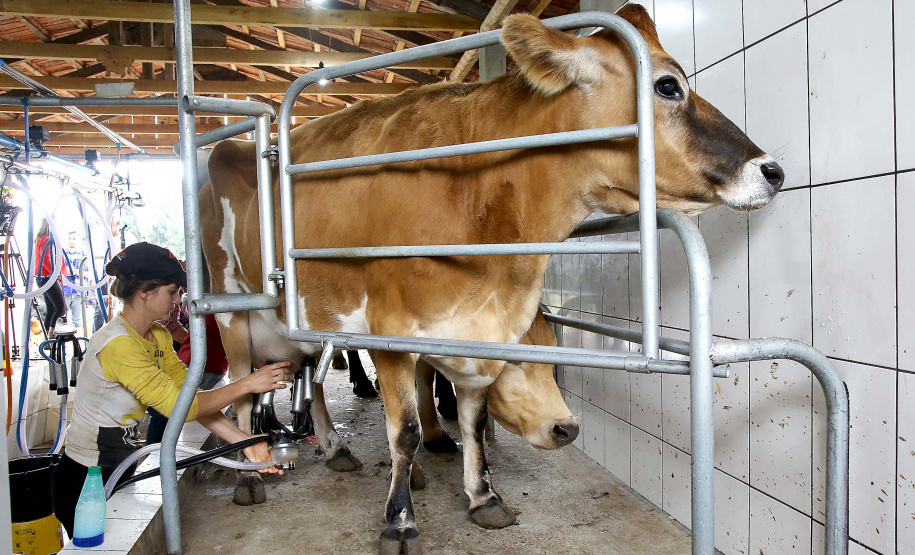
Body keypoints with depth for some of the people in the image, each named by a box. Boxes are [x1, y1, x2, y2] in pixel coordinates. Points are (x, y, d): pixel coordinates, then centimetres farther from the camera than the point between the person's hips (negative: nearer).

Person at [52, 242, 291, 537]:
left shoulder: (159, 338, 3)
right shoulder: (118, 345, -26)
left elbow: (191, 395, -4)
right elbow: (180, 405, -28)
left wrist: (245, 442, -14)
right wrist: (246, 385, -24)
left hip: (120, 473, 8)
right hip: (87, 481, -8)